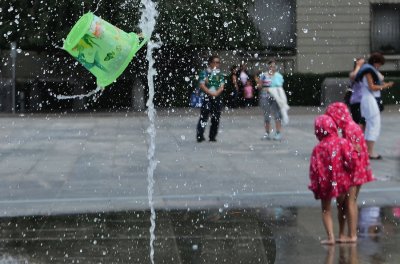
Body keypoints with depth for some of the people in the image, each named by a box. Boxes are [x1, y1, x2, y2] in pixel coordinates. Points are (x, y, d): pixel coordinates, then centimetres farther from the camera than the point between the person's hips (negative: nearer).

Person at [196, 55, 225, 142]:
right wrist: (211, 93, -14)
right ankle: (200, 136, -10)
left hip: (217, 98, 4)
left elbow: (222, 87, 4)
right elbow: (202, 85, -7)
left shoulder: (220, 74, 12)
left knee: (216, 118, 5)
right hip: (206, 97, -4)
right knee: (203, 116, -9)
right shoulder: (204, 73, 0)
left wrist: (216, 93, -14)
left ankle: (212, 136, 14)